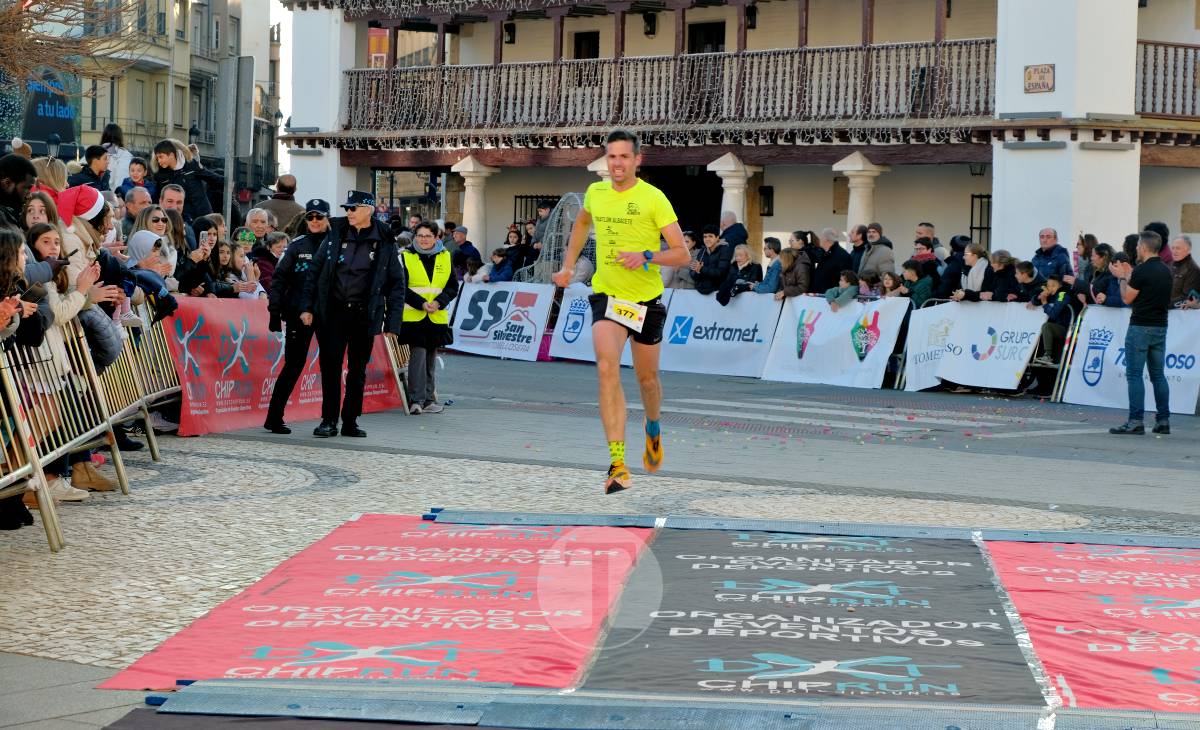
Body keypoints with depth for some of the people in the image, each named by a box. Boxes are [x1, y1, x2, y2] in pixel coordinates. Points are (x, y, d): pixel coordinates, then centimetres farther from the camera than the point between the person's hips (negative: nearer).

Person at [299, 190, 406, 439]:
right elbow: (315, 270, 7)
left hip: (364, 315, -1)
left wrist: (392, 323, -5)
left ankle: (350, 421, 17)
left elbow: (396, 284, 2)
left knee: (357, 370, 7)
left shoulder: (384, 243, 0)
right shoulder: (335, 235, 4)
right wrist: (307, 307, -1)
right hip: (332, 312, 1)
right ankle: (329, 421, 7)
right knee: (330, 367, -1)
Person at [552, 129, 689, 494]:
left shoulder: (653, 198, -11)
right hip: (607, 296, 2)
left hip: (646, 299, -1)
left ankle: (653, 430, 49)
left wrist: (646, 256, -27)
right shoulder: (595, 193, 2)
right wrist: (568, 266, 20)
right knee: (607, 369, -21)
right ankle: (617, 464, -24)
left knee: (646, 378, 13)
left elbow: (681, 254, -10)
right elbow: (582, 222, 27)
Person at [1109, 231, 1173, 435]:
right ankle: (1163, 420, 10)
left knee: (1134, 374, -5)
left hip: (1140, 327, -8)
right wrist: (1130, 276, 26)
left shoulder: (1142, 271, -14)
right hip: (1160, 326, 8)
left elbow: (1127, 298, -7)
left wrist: (1122, 277, 8)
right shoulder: (1166, 271, 10)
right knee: (1158, 375, 11)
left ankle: (1136, 421, -10)